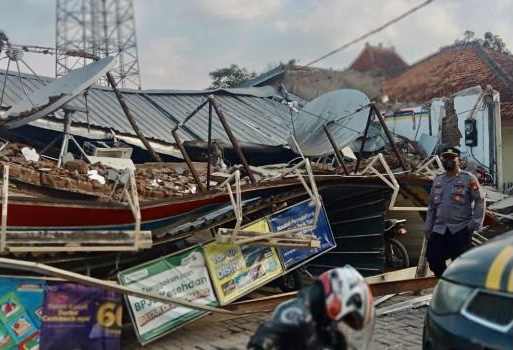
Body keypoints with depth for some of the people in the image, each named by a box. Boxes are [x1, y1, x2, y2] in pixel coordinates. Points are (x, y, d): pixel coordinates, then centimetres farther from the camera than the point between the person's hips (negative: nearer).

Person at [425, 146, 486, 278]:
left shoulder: (468, 178, -4)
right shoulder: (437, 180, 14)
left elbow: (480, 200, -6)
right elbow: (432, 204, 18)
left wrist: (475, 224, -11)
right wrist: (429, 226, 14)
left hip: (461, 229, -5)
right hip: (439, 229, 6)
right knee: (433, 259, 3)